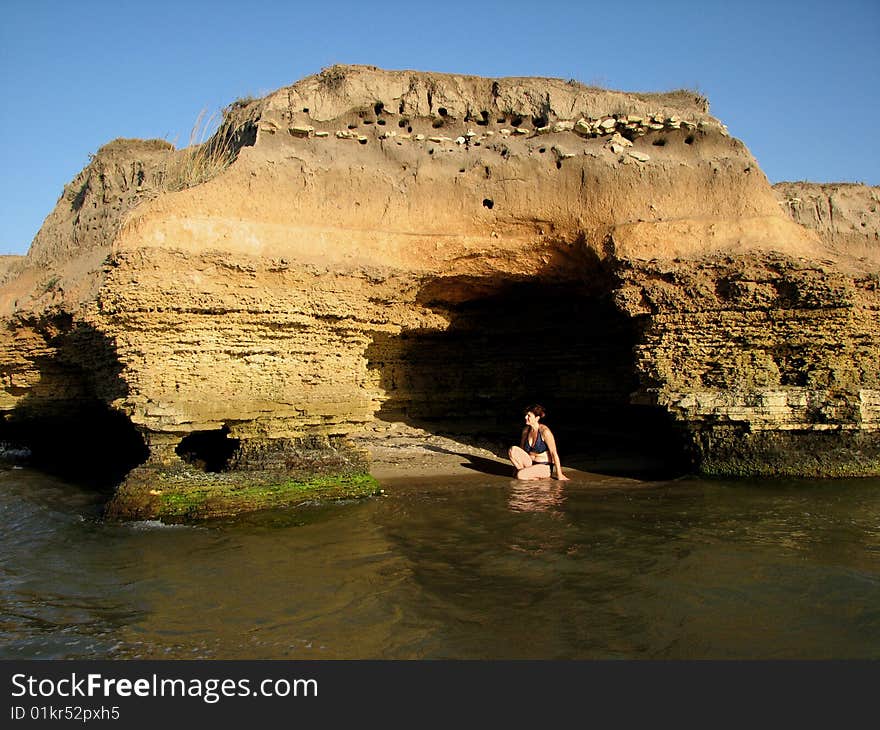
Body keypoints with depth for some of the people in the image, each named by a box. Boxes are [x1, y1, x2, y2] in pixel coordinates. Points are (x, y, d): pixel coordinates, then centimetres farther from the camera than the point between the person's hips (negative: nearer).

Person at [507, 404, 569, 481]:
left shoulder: (544, 431, -18)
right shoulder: (526, 430, 2)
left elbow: (554, 453, -17)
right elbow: (521, 449, 15)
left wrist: (559, 475, -17)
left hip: (544, 467, -6)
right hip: (530, 463, 6)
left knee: (520, 475, -32)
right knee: (512, 450, -17)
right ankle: (525, 471, -5)